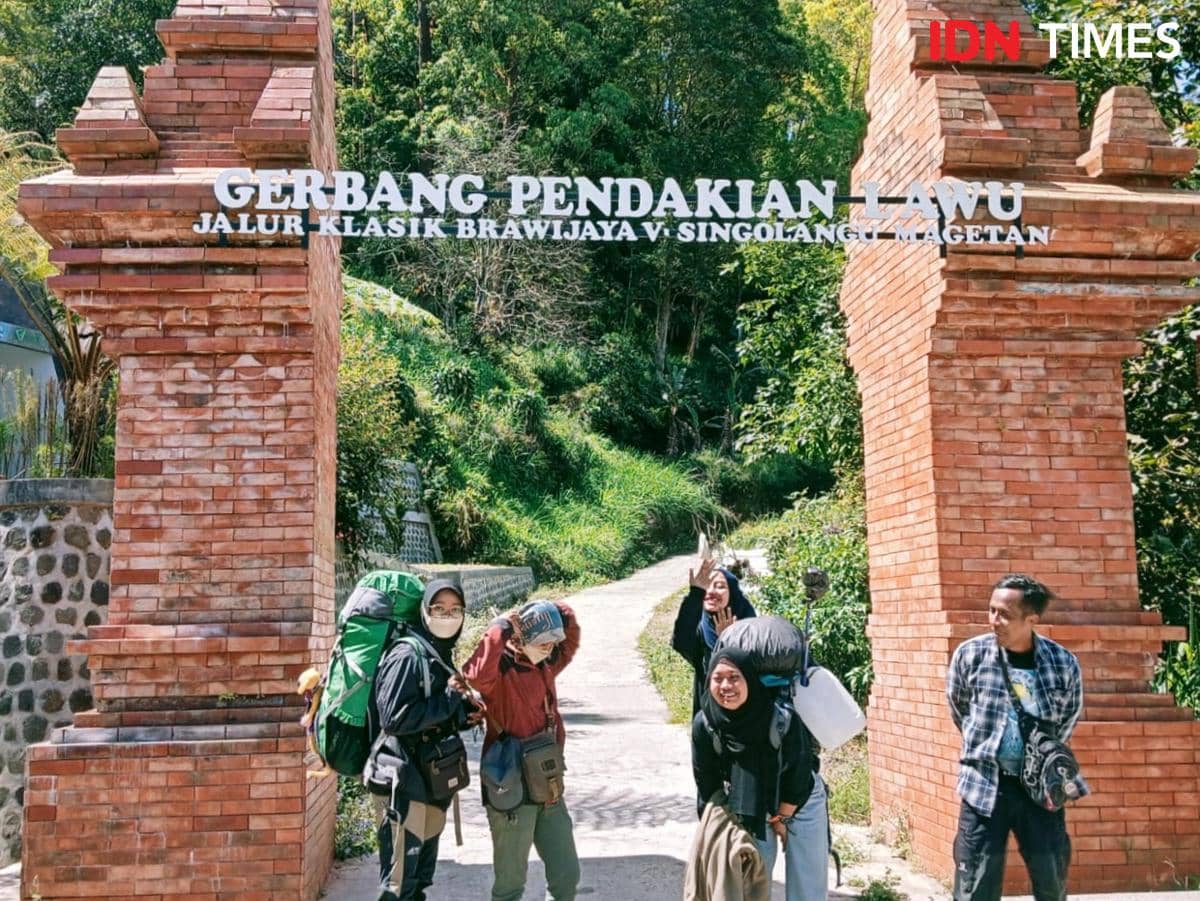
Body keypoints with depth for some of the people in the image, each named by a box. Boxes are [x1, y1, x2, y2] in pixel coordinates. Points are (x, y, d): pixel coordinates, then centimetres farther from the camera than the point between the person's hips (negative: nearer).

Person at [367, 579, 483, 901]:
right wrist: (450, 701, -18)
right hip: (403, 781, -9)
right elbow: (394, 718, -24)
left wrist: (464, 713, 2)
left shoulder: (442, 656, 12)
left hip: (431, 781, 9)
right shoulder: (407, 655, -15)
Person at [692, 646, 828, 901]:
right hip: (750, 805, 2)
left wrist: (781, 818, -9)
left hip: (799, 801, -2)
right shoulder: (704, 724, -25)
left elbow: (797, 776, -19)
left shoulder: (783, 718, -33)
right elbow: (707, 782, -9)